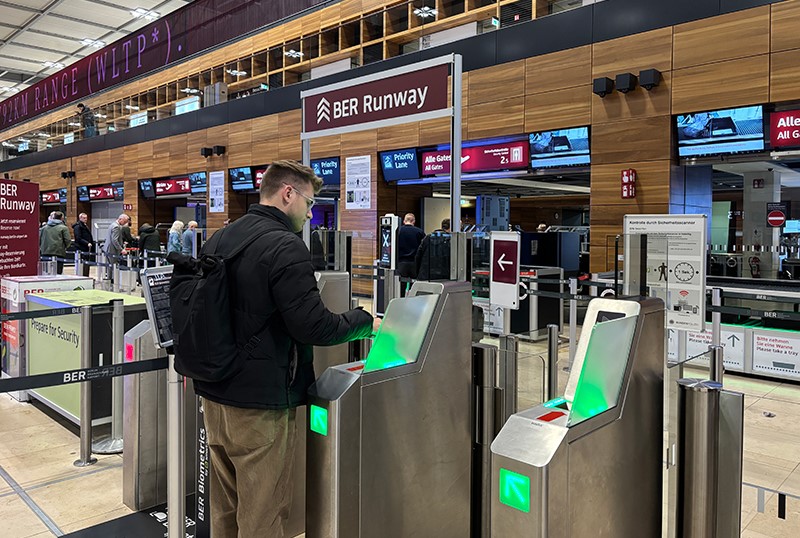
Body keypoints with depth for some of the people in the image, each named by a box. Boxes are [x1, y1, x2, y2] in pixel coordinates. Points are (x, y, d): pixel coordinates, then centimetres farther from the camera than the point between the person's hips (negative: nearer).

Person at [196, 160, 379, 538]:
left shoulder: (217, 241, 9)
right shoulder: (285, 247, -18)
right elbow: (313, 325, -21)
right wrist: (364, 322, -5)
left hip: (213, 393, 9)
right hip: (259, 402, -9)